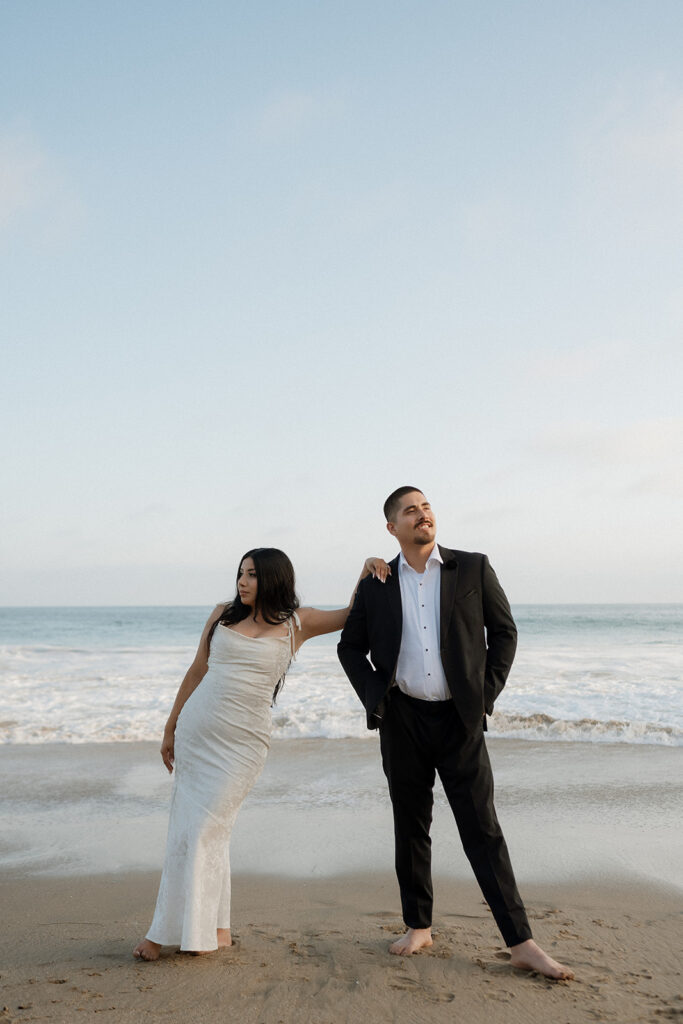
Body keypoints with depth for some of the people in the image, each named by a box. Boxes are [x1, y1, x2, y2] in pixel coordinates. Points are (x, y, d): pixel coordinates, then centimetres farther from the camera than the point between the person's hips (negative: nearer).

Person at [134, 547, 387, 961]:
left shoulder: (296, 623, 1)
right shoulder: (223, 615, 7)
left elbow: (352, 616, 13)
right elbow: (197, 671, 13)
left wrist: (367, 572, -3)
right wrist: (170, 727, 16)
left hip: (243, 740, -3)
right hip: (195, 731, 4)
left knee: (205, 829, -4)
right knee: (186, 828, 6)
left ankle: (186, 930, 12)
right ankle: (216, 928, 20)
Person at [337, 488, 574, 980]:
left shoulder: (473, 568, 0)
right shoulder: (376, 585, 3)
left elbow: (504, 631, 4)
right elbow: (350, 646, 13)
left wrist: (486, 694, -3)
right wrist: (374, 696, 0)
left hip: (459, 718, -2)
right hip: (402, 721, 2)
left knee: (483, 829, 0)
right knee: (411, 828, 12)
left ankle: (522, 943, 6)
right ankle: (419, 926, 27)